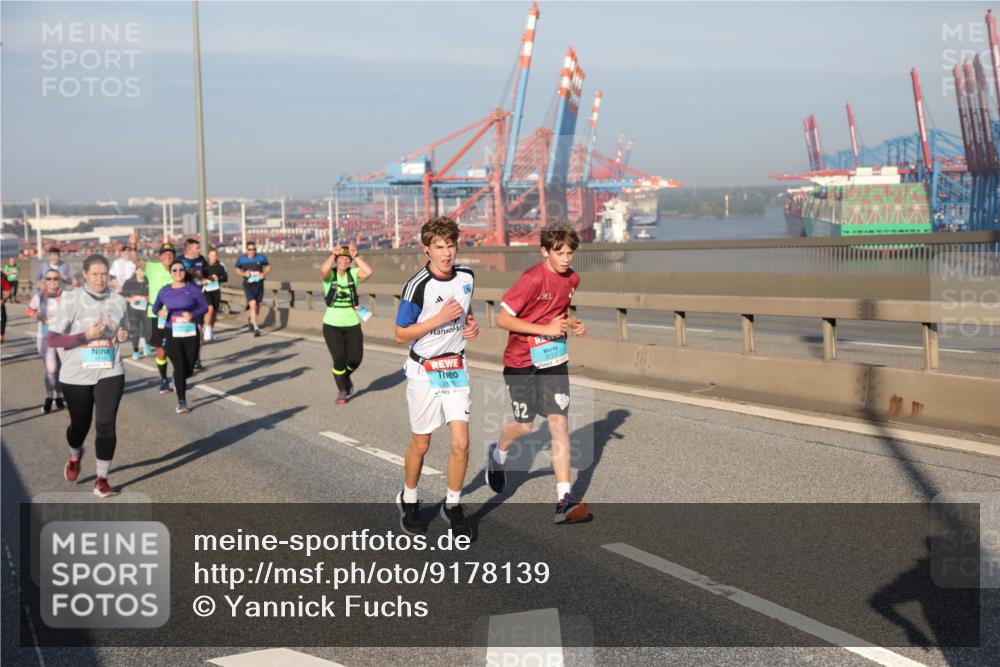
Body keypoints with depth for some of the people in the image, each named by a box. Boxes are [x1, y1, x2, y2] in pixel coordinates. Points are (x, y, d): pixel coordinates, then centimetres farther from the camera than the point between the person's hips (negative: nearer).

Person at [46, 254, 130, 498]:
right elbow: (53, 340, -11)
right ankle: (75, 456, 49)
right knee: (80, 424, 14)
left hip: (110, 373, 1)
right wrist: (86, 335, -22)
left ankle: (102, 480, 1)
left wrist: (122, 336, -5)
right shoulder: (71, 300, -9)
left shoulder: (118, 301, 2)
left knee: (106, 424, -10)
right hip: (76, 374, -1)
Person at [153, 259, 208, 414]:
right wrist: (159, 312, -8)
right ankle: (181, 402, 4)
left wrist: (193, 314, -18)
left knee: (189, 369, 6)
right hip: (172, 334, 0)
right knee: (179, 367, -7)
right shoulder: (164, 291, 4)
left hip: (191, 333, 0)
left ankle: (178, 380, 43)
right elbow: (155, 307, 15)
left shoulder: (193, 290, -3)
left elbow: (205, 307, 1)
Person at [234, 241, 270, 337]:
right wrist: (244, 273, -10)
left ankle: (252, 320, 44)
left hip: (259, 285, 2)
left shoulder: (261, 258, -1)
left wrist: (264, 273, -11)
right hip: (248, 285, -2)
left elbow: (268, 267, 9)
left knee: (257, 306, 12)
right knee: (253, 304, -17)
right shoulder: (242, 259, -2)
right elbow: (237, 269, 11)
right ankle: (256, 328, -16)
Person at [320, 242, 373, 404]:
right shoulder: (330, 275, -5)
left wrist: (356, 257, -18)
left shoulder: (353, 274, 1)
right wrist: (333, 254, -24)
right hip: (332, 325, -2)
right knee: (339, 359, -7)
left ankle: (346, 376, 36)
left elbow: (368, 272, -20)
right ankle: (342, 390, 18)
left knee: (355, 358, 1)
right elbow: (323, 271, -30)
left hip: (352, 324, 2)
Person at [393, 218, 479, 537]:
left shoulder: (466, 277, 0)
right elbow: (401, 334, -14)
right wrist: (440, 319, -22)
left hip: (456, 369, 4)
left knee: (461, 444, -5)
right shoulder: (417, 286, -18)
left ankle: (452, 505, 15)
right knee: (420, 445, 9)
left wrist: (471, 324, -2)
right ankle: (408, 500, 33)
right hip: (424, 372, -4)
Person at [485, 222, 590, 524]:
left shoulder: (572, 278, 3)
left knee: (559, 423, -6)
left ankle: (565, 499, -8)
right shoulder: (532, 279, -19)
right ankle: (497, 453, 44)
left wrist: (572, 324, 1)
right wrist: (545, 329, -22)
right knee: (524, 425, 8)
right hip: (522, 360, -5)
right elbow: (502, 319, -19)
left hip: (554, 358, 5)